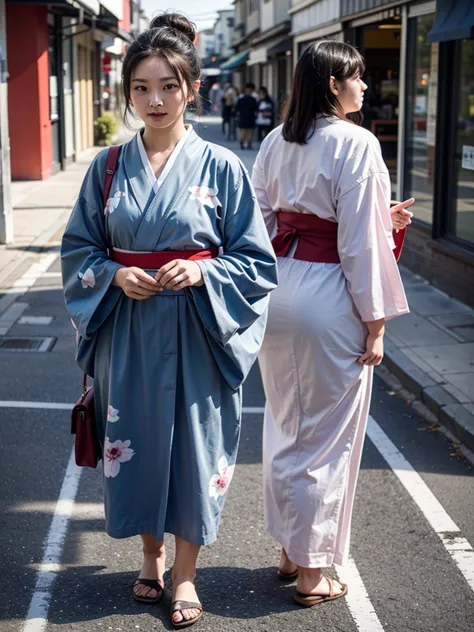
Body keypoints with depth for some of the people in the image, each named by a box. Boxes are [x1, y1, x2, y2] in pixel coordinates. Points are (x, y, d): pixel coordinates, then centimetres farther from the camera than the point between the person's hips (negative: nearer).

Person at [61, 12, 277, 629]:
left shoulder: (221, 167, -5)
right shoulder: (108, 168, 1)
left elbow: (255, 259, -2)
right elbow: (79, 249, 8)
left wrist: (202, 272, -19)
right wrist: (116, 275, -11)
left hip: (196, 333, -2)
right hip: (127, 333, 2)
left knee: (193, 441, 5)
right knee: (135, 439, 11)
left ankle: (185, 573, 24)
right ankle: (152, 555, 34)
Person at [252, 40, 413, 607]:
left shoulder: (275, 142, 7)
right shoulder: (356, 144, -13)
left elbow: (264, 222, 10)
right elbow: (359, 243, -16)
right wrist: (375, 324, -8)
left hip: (277, 291, 7)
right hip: (329, 297, -7)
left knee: (283, 428, 18)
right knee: (326, 438, 6)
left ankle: (289, 551, 31)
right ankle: (312, 572, 16)